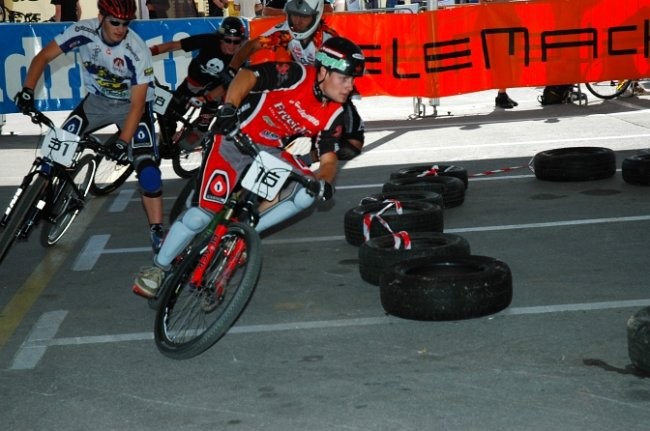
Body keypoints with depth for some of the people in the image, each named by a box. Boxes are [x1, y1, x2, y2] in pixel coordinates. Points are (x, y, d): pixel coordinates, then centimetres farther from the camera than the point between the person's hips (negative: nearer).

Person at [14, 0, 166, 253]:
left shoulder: (137, 51, -29)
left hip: (131, 105, -4)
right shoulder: (83, 32, -22)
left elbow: (138, 104, -27)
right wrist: (28, 90, -29)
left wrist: (122, 142, -36)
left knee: (147, 168, -20)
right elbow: (44, 56, -14)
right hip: (97, 101, 4)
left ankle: (156, 231, -12)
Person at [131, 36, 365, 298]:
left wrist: (324, 180, -26)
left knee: (306, 194, -17)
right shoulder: (296, 76, -23)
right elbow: (248, 75, -32)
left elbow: (329, 158, -4)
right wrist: (230, 106, -49)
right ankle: (158, 268, 8)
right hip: (235, 142, -6)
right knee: (203, 214, -13)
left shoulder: (333, 114, -6)